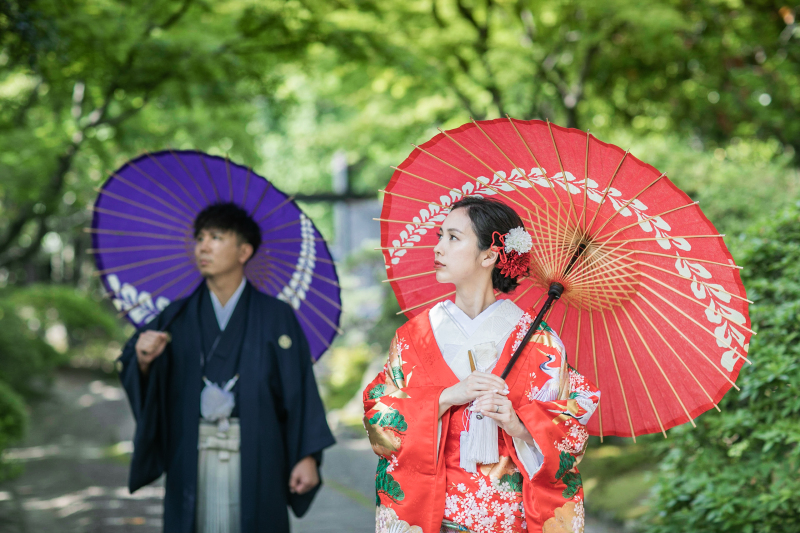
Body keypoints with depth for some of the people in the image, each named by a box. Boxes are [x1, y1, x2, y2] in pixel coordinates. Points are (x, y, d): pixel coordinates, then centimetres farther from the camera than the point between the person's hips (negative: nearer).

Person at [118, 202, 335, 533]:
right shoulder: (176, 318, 9)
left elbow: (300, 390, -2)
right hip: (192, 464, 2)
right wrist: (143, 361, -22)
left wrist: (308, 456, -9)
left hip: (256, 463, -2)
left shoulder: (275, 317, 3)